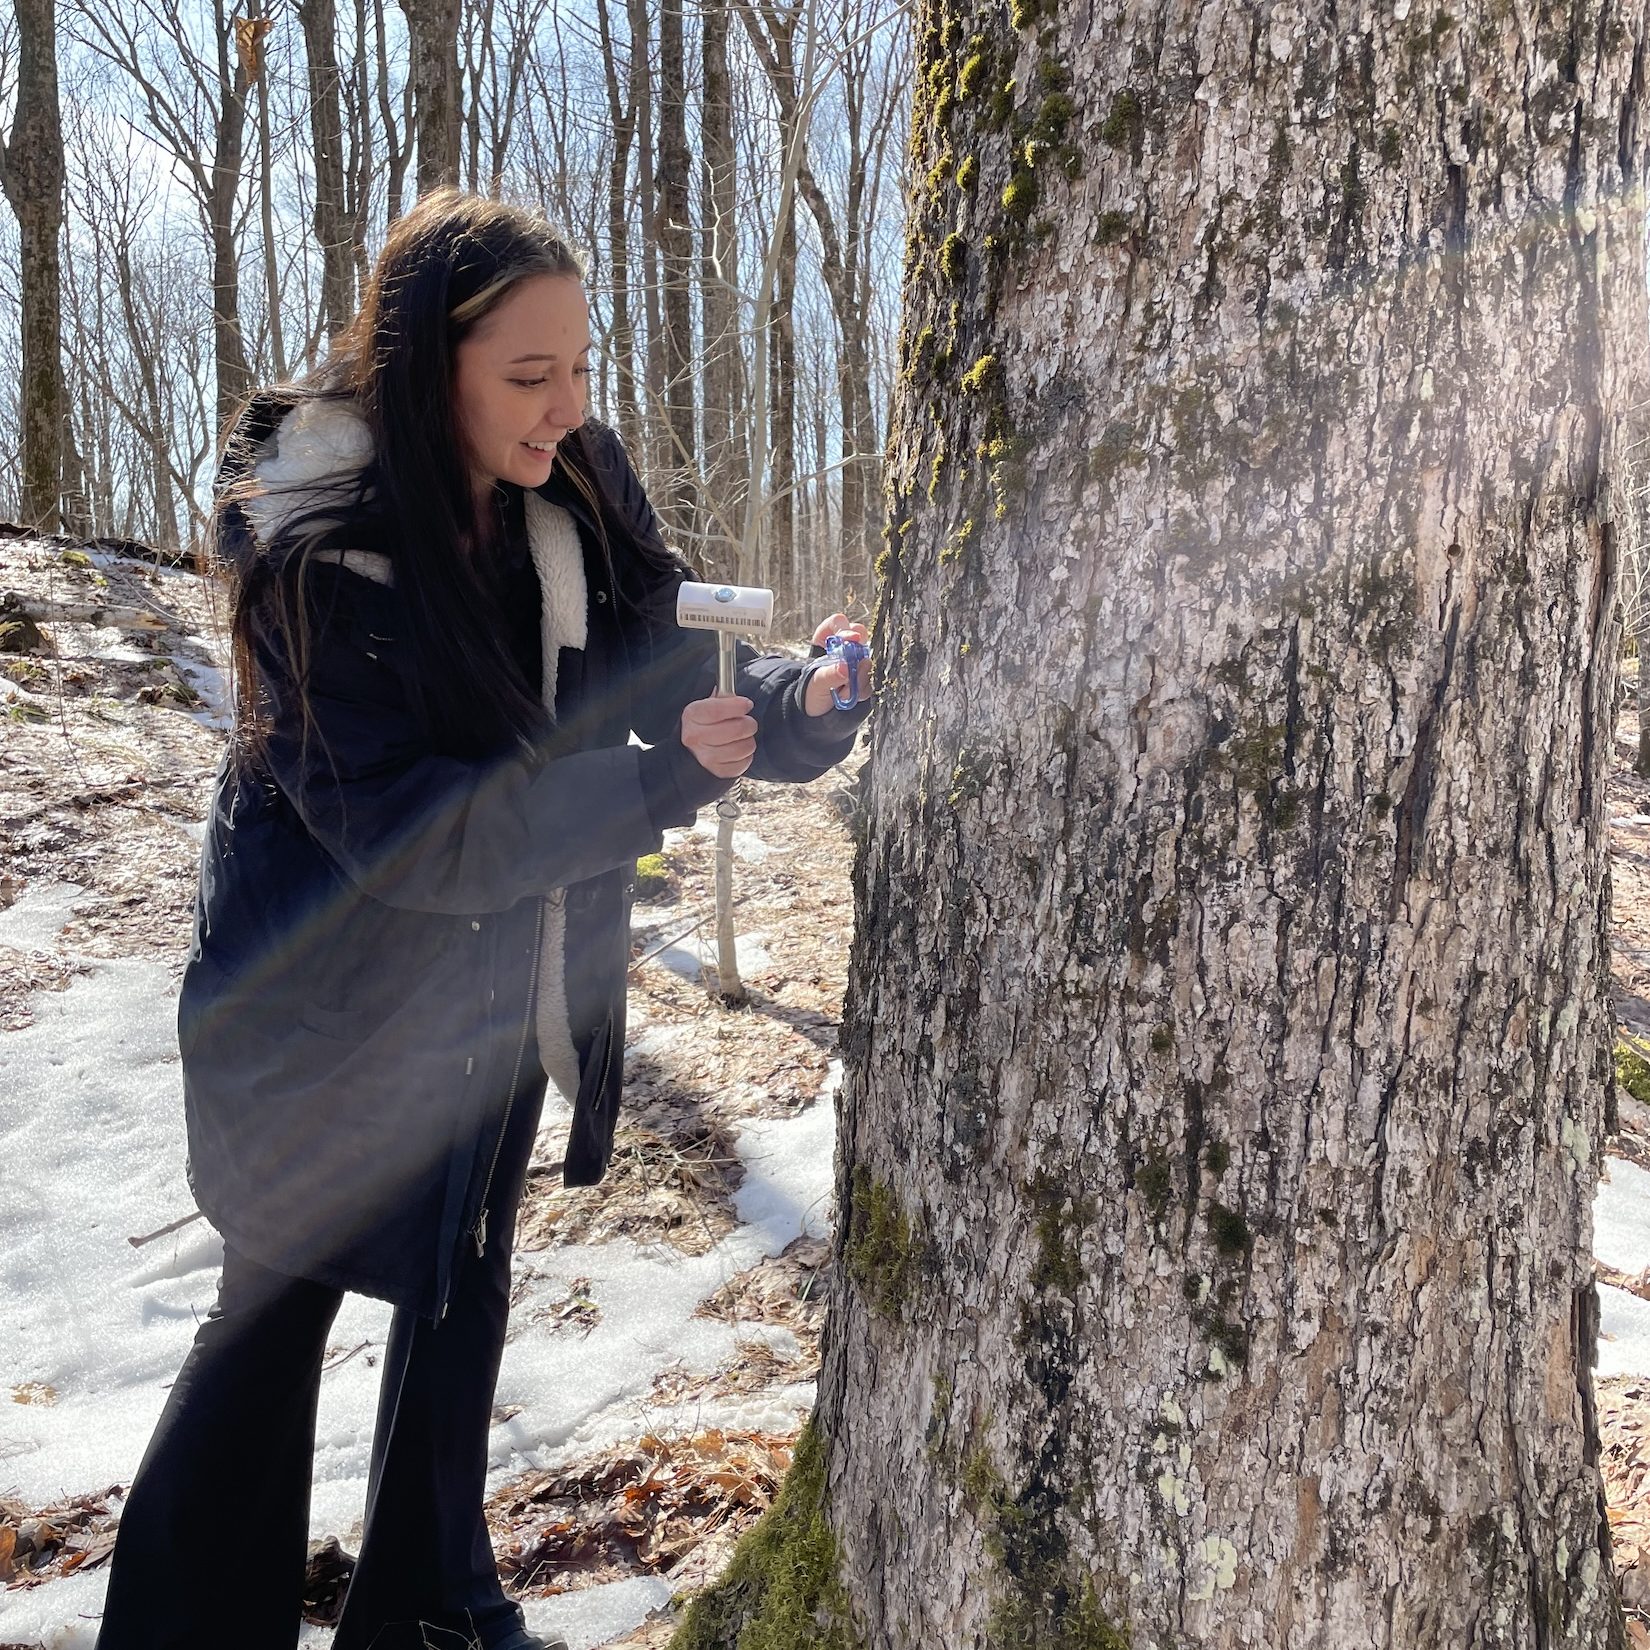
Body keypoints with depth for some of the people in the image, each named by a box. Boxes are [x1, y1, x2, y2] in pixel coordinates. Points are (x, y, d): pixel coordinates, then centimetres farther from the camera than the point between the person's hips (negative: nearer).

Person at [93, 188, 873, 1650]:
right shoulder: (317, 550, -25)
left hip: (502, 996, 6)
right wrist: (662, 776, -34)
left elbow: (661, 683, -3)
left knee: (464, 1288, 20)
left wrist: (793, 704, -23)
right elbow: (410, 829, -29)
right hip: (329, 1011, -6)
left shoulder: (578, 498, -8)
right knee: (277, 1309, 11)